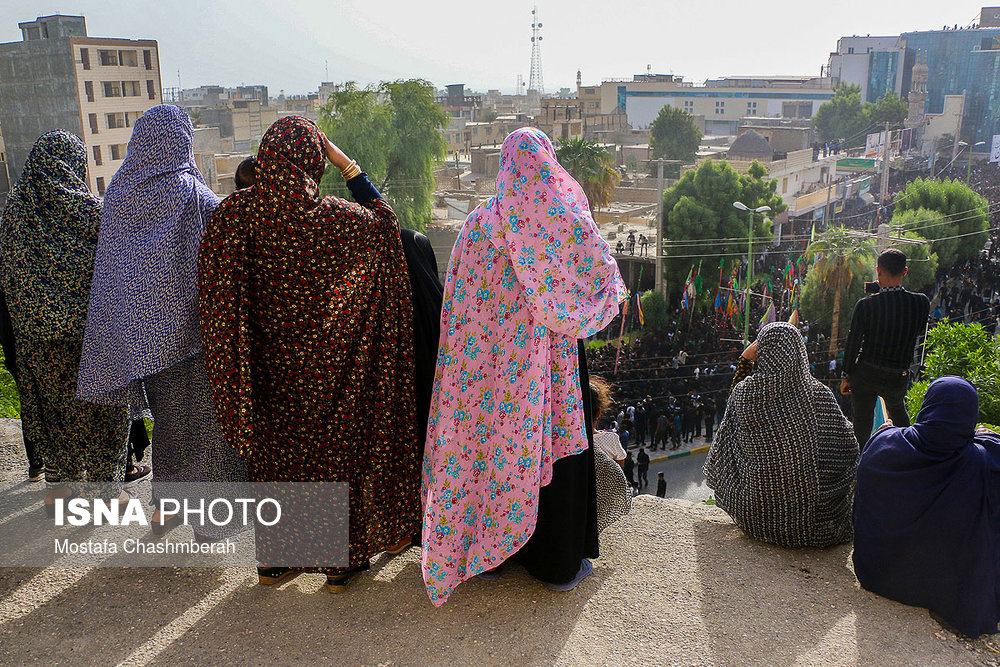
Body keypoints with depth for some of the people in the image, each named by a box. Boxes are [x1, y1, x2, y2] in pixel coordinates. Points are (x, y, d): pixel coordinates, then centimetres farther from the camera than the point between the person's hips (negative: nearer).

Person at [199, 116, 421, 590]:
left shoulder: (233, 213, -11)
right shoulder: (333, 217, -18)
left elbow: (215, 298, -7)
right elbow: (382, 219, 3)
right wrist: (346, 164, 2)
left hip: (269, 364, 3)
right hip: (329, 364, -2)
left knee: (272, 450, 19)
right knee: (334, 450, 13)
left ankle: (272, 558, 34)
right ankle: (340, 561, 26)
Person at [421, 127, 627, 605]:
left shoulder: (481, 221, -3)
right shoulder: (568, 219, -7)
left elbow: (459, 299, -2)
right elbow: (607, 283, 1)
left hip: (494, 357, 2)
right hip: (551, 355, -2)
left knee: (493, 440, 14)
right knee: (556, 444, 9)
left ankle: (493, 548, 29)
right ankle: (560, 562, 20)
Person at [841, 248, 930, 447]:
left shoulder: (866, 305, -16)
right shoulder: (920, 302, -11)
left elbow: (853, 344, -9)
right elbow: (920, 331, 10)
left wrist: (846, 376, 2)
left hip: (865, 374, -3)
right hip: (899, 377, 3)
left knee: (862, 426, 9)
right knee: (896, 408, 33)